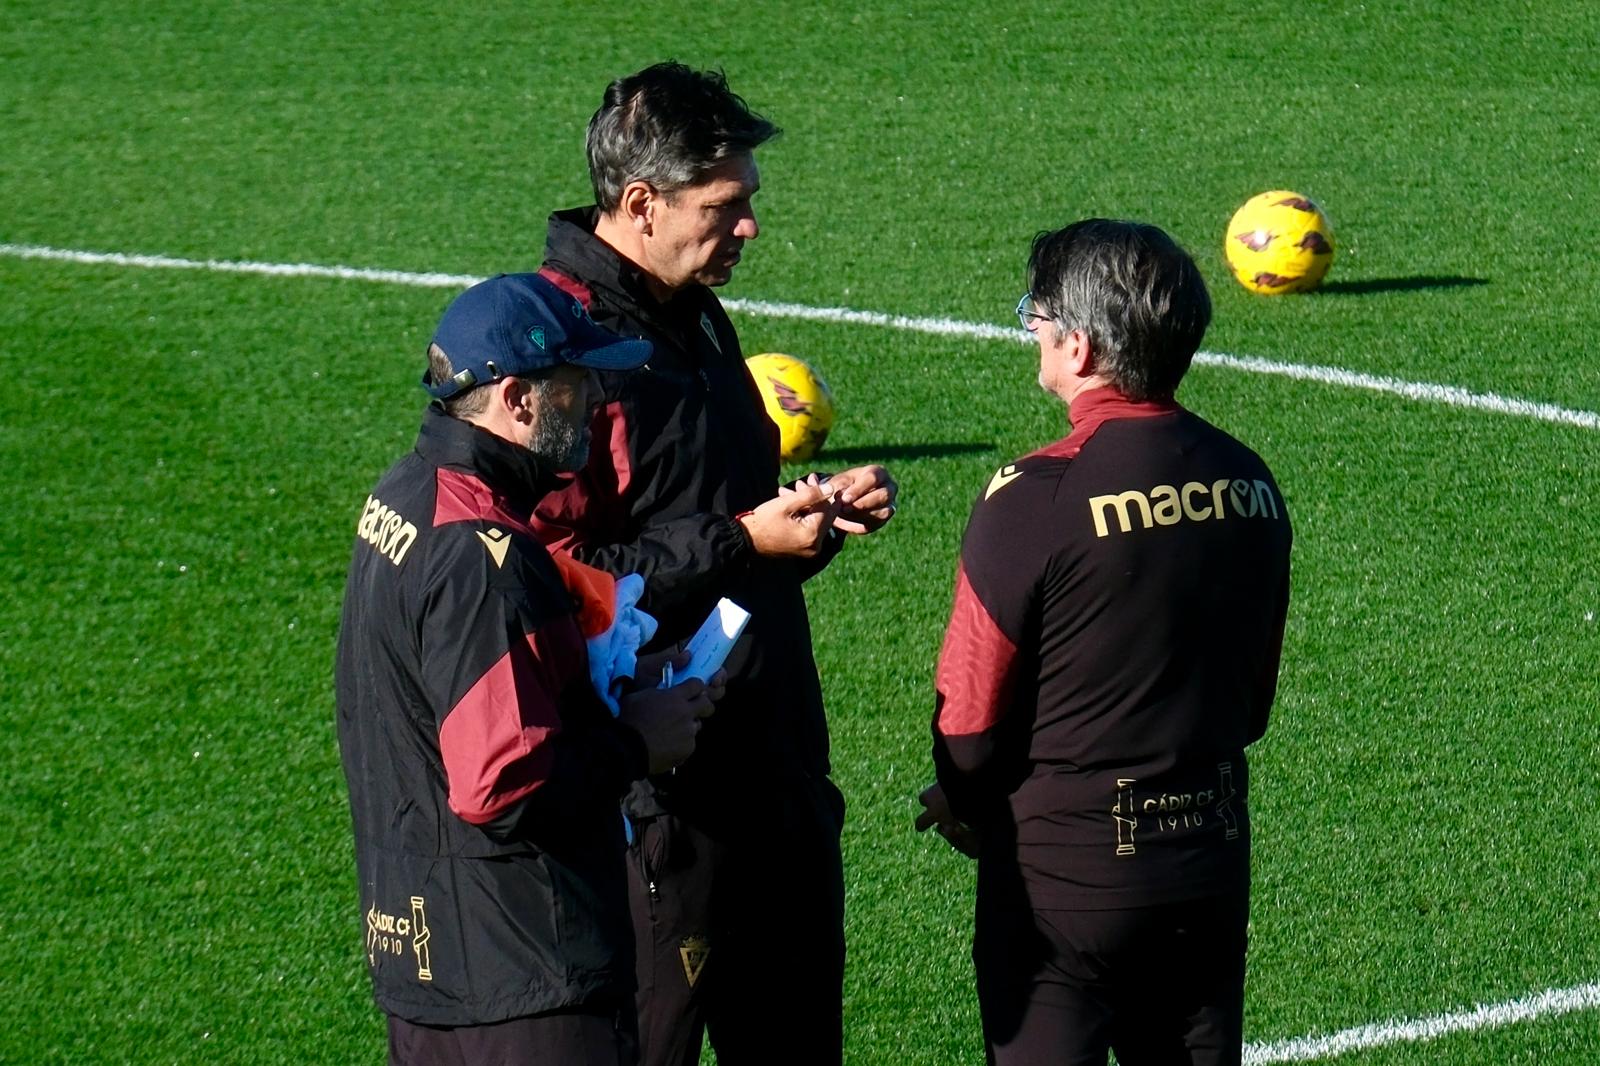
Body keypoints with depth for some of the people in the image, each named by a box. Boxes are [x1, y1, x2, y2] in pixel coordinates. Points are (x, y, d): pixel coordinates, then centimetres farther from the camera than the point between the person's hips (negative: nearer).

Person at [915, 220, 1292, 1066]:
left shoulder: (1035, 498, -18)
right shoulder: (1248, 484, 1)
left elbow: (971, 721, -12)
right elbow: (1254, 698, 11)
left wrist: (964, 804, 7)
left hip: (1062, 874, -6)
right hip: (1212, 861, 6)